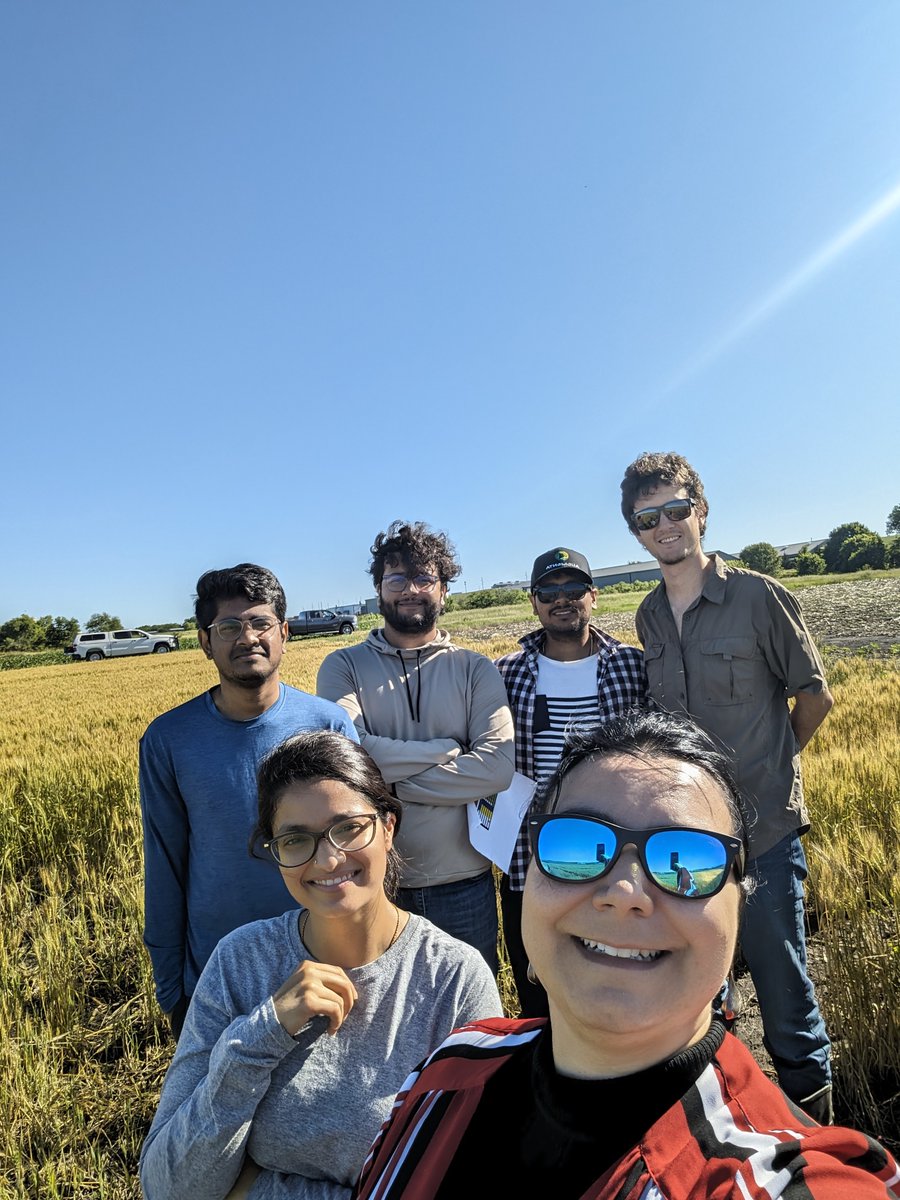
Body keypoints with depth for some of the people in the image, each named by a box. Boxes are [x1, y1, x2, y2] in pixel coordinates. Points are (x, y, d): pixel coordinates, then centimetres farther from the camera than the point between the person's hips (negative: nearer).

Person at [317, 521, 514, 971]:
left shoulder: (475, 670, -2)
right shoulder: (344, 667, -3)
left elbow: (497, 767, -15)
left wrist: (387, 777, -17)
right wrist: (446, 748, -13)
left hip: (463, 880, 1)